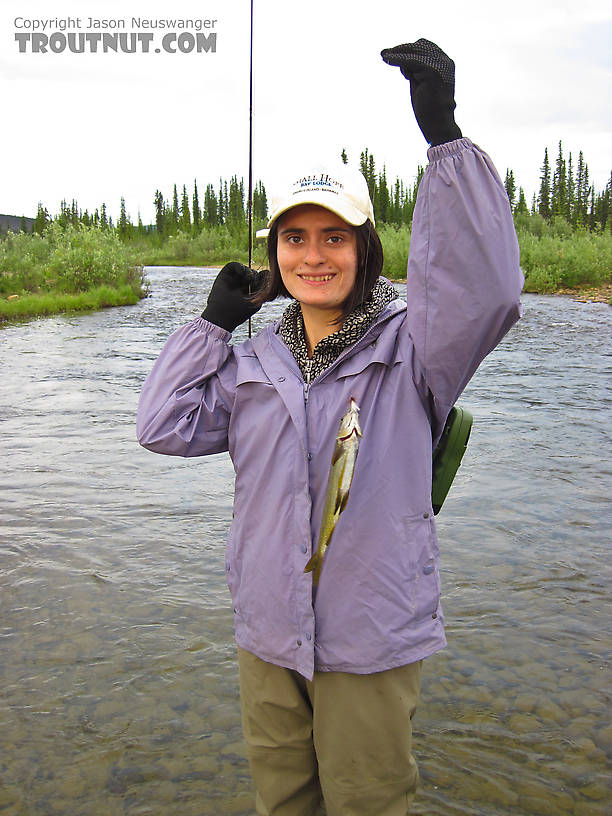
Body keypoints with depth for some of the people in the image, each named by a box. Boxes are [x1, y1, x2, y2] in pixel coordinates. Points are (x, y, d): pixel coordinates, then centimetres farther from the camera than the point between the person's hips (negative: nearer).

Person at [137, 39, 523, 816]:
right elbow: (165, 426, 1)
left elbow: (486, 291, -28)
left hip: (371, 642, -4)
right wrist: (214, 320, -1)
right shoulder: (256, 361, 5)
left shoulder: (408, 347, -9)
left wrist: (445, 137, -32)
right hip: (266, 636, 4)